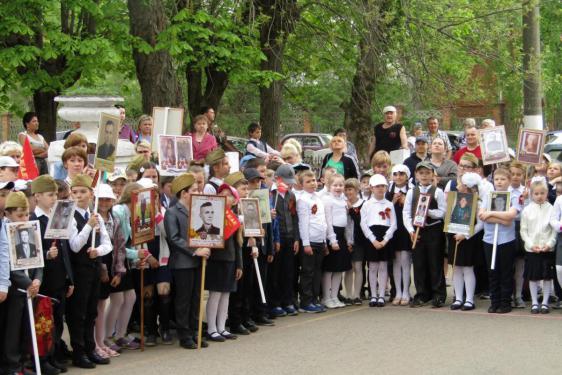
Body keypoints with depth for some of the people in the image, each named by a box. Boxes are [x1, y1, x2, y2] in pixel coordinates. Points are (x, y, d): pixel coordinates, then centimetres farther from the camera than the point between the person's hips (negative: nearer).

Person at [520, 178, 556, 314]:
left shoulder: (551, 209, -1)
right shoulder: (527, 210, 0)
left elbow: (555, 230, -1)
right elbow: (523, 230, 1)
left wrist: (549, 244, -12)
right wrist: (531, 245, -10)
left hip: (548, 249, 0)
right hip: (531, 250, 0)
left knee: (547, 277, 5)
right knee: (533, 277, 5)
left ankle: (545, 302, 15)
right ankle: (534, 303, 16)